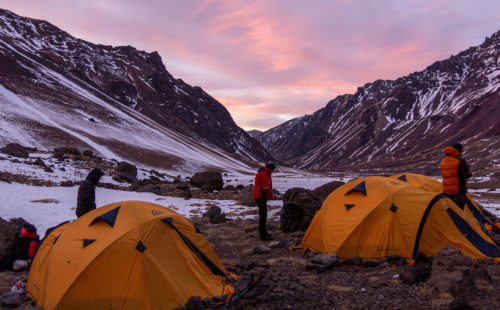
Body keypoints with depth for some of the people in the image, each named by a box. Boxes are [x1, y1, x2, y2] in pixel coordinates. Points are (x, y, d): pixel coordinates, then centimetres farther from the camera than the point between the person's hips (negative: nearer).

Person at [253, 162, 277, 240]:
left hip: (261, 196, 11)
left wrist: (270, 195, 11)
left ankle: (263, 233, 20)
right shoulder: (264, 174, -17)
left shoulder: (264, 173, 17)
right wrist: (271, 195, -8)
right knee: (263, 214, -9)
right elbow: (266, 187, -23)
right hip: (261, 197, -11)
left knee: (263, 214, 14)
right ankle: (263, 235, -6)